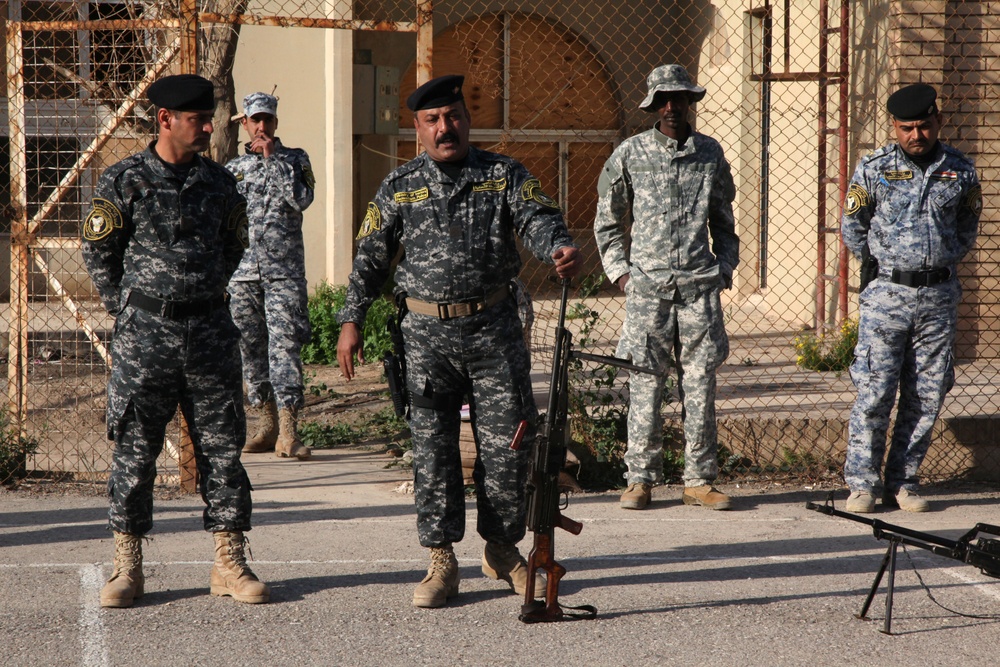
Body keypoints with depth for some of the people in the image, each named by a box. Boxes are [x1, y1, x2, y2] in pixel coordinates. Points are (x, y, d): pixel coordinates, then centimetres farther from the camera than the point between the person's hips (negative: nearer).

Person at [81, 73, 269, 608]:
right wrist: (130, 312, 4)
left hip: (210, 331, 3)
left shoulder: (220, 183, 8)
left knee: (222, 448, 4)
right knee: (134, 450, 2)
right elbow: (99, 253, 3)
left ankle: (229, 564, 11)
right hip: (145, 335, -3)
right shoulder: (123, 181, -3)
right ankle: (127, 567, 11)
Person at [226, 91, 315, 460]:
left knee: (284, 345, -13)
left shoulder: (294, 160, 7)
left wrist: (272, 158, -9)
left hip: (284, 271, -4)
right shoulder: (233, 168, 14)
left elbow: (302, 199, -12)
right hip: (243, 271, 4)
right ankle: (266, 423, 18)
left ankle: (288, 432, -18)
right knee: (251, 348, 7)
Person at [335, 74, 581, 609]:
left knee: (507, 444, 1)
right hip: (428, 334, 0)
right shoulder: (398, 188, 7)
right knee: (432, 449, 0)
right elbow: (370, 259, 12)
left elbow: (537, 218, -12)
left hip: (495, 329, 0)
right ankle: (442, 563, 10)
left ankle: (503, 551, 20)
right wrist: (351, 321, 8)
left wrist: (560, 249, -34)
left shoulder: (504, 176, 4)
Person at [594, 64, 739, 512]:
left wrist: (725, 265, 10)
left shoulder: (710, 154, 10)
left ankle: (699, 479, 8)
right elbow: (607, 222, 12)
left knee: (700, 382, 2)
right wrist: (619, 270, 2)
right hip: (647, 285, -2)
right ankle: (640, 478, 6)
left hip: (700, 286, 2)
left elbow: (723, 220, 21)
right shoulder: (630, 154, 4)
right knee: (644, 382, -1)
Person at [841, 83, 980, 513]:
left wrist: (944, 263, 11)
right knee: (874, 393, -4)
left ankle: (903, 483, 13)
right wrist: (879, 266, 8)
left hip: (939, 296, 2)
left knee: (926, 396, 4)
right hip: (887, 294, -2)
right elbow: (852, 227, 10)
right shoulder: (873, 170, -1)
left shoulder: (960, 171, 5)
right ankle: (862, 483, 4)